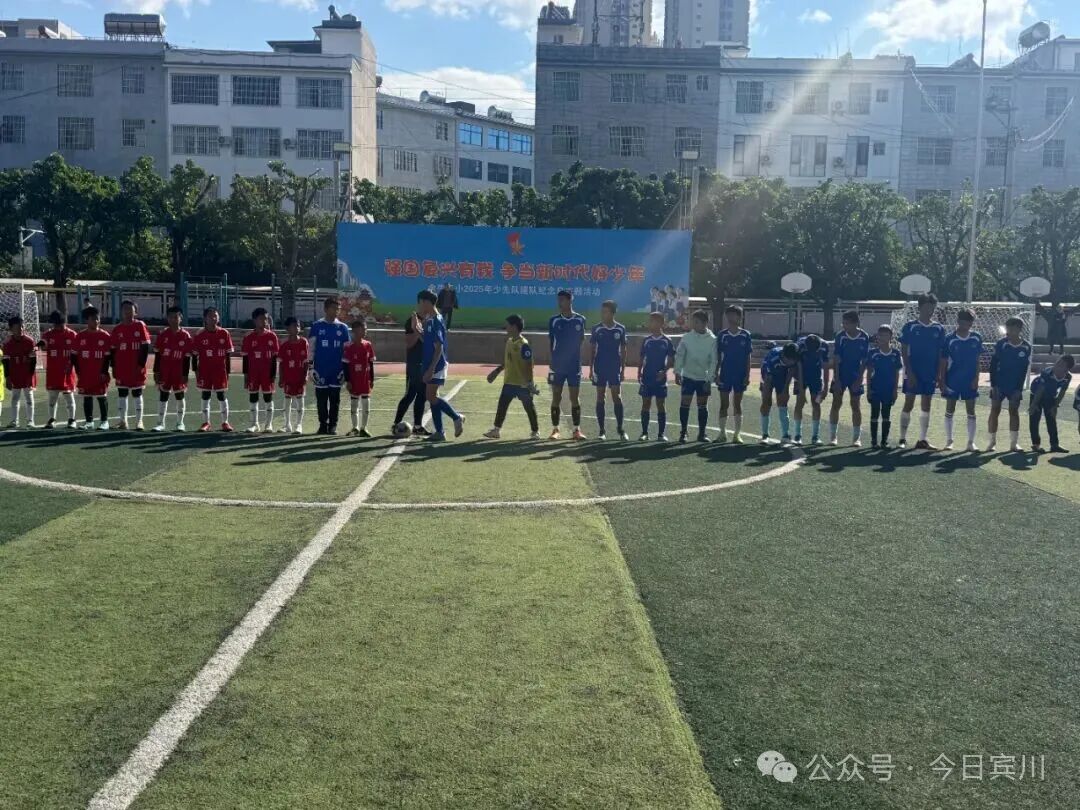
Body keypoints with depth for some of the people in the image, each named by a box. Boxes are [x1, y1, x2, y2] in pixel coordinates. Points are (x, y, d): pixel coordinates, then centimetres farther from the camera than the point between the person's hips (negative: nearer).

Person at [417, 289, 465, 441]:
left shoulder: (436, 322, -16)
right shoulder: (429, 320, 12)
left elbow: (438, 348, -19)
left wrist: (431, 369, -22)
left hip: (437, 365, -10)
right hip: (431, 365, 10)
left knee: (431, 397, -9)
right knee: (432, 397, 8)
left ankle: (457, 417, 4)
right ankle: (439, 432, 11)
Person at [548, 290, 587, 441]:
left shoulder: (580, 320, -2)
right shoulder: (554, 320, -2)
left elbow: (581, 339, 10)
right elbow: (551, 340, 5)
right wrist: (554, 358, 3)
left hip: (574, 366, 0)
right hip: (557, 366, 0)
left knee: (574, 399, 3)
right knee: (556, 398, 4)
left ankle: (577, 429, 10)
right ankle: (555, 429, 13)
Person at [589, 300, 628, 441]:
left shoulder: (620, 329, 0)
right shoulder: (597, 328, -2)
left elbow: (623, 350, 6)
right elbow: (592, 349, 2)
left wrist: (623, 369, 2)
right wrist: (591, 369, -2)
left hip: (615, 369, 0)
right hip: (600, 368, 0)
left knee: (617, 398, -2)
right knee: (600, 398, 3)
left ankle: (620, 429, 6)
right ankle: (602, 430, 10)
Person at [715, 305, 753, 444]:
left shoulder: (745, 335, -1)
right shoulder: (722, 335, 0)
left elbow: (748, 357, 1)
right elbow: (718, 357, 3)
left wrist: (747, 375, -4)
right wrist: (716, 374, -3)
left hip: (740, 375, 0)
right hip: (725, 375, 0)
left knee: (737, 404, 6)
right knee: (724, 404, 4)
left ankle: (737, 434, 11)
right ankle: (723, 433, 14)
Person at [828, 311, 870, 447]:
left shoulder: (864, 337, -9)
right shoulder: (840, 336, -11)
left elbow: (864, 361, -5)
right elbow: (836, 359, -10)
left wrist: (859, 379, -10)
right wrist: (836, 379, -13)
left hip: (856, 376, 0)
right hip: (840, 375, 0)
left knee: (856, 405, 3)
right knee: (836, 404, -1)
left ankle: (857, 437, 10)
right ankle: (833, 436, 6)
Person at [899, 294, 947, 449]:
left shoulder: (939, 329, 6)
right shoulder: (910, 327, -5)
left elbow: (940, 354, 8)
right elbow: (904, 352, -6)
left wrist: (940, 375, 3)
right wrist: (909, 372, -12)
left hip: (930, 374, 4)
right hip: (913, 373, -4)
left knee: (926, 406, 6)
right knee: (909, 404, -1)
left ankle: (922, 440, 12)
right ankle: (903, 438, 8)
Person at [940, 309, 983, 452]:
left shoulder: (976, 338, -1)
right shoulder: (950, 339, -8)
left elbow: (977, 360, 5)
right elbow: (943, 362, -5)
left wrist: (976, 378, -2)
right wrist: (942, 382, -7)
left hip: (970, 381, 2)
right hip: (952, 380, -2)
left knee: (971, 411, 4)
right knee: (950, 410, 6)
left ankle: (971, 442, 11)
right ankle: (949, 440, 17)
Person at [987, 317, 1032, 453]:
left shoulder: (1026, 347, -4)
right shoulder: (1001, 344, -9)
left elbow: (1024, 369, 1)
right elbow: (993, 364, -5)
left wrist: (1020, 387, -3)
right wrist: (993, 384, -9)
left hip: (1015, 386, 1)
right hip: (999, 384, -1)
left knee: (1014, 411, 3)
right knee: (995, 411, -2)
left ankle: (1014, 443, 10)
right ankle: (992, 442, 6)